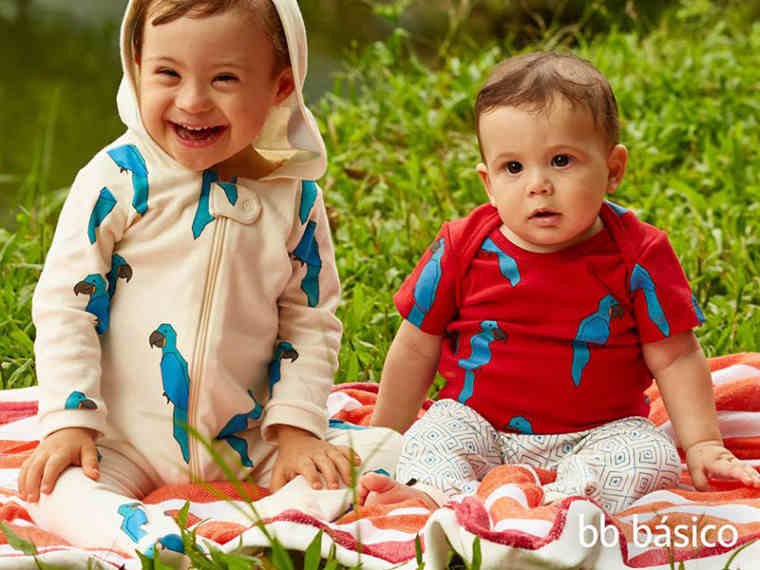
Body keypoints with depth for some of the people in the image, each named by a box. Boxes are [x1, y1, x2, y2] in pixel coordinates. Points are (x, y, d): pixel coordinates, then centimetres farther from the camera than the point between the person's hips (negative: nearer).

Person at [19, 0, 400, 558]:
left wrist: (297, 427, -4)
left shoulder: (295, 196, -2)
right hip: (124, 443, -2)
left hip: (249, 444, 2)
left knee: (385, 450, -13)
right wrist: (70, 422, -13)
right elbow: (64, 303, -7)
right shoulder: (118, 181, -9)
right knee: (56, 491, -28)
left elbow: (311, 319, 6)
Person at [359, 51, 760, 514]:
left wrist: (703, 445, -8)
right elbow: (417, 350, 6)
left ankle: (562, 500, -50)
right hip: (478, 426, 1)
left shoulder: (637, 256, -7)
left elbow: (676, 358, -1)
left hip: (597, 435, -1)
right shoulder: (462, 249, -4)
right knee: (429, 441, -25)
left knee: (653, 458, -28)